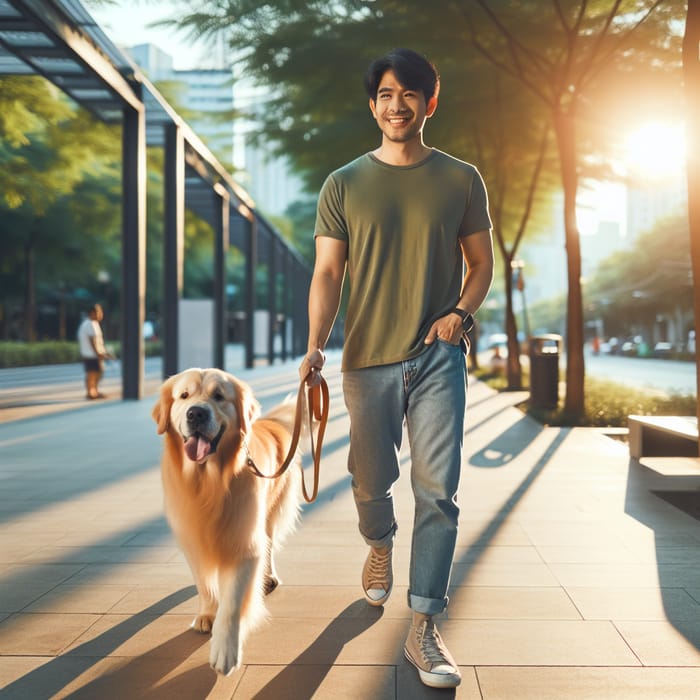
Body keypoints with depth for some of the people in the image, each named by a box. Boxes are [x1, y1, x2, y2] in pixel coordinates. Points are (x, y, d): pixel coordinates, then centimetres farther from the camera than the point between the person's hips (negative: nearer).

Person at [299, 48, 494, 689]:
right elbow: (328, 272, 0)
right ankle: (381, 548, 46)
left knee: (438, 490, -7)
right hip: (368, 356, 1)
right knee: (372, 482, 12)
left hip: (439, 356, -1)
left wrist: (461, 311, -9)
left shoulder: (460, 179, 6)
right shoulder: (344, 185, 5)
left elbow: (482, 262, 11)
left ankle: (423, 629, -1)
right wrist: (316, 345, -14)